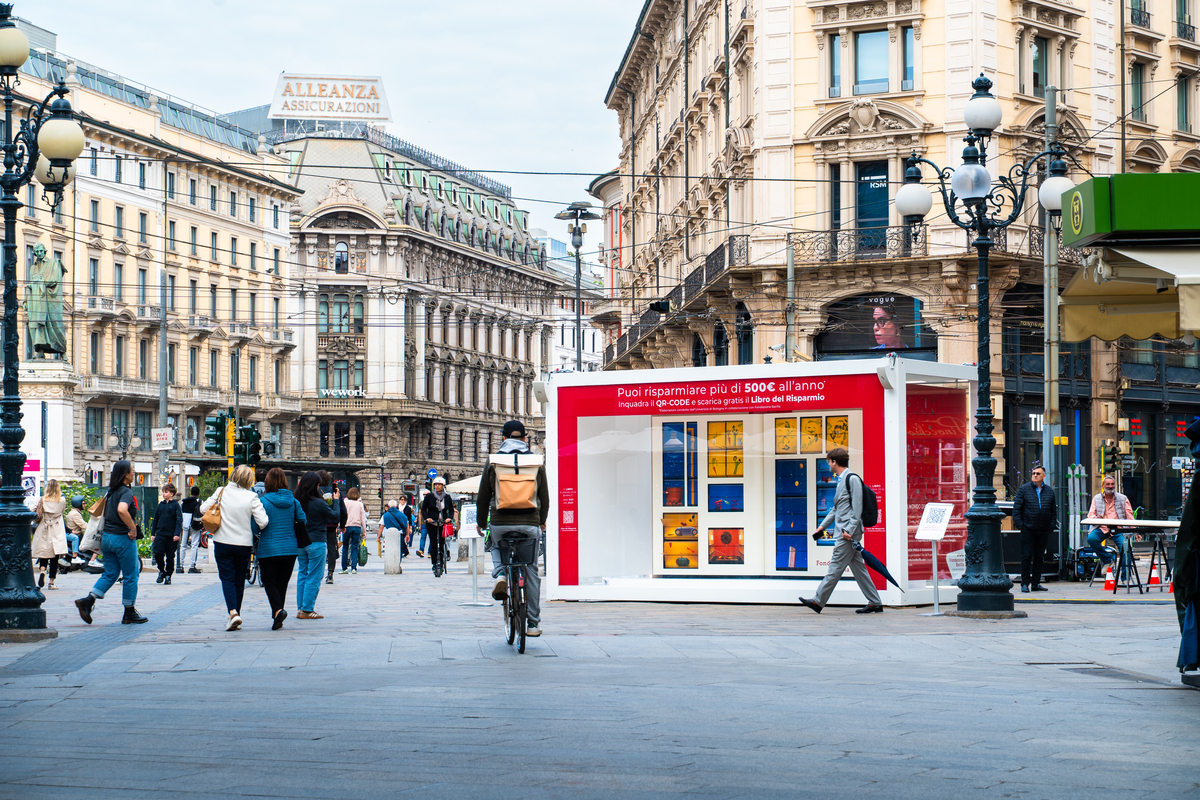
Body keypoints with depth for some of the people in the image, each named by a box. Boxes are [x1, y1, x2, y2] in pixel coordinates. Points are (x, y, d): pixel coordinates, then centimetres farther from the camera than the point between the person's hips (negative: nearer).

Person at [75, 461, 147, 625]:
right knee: (130, 576, 4)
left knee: (110, 574, 13)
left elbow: (97, 510, 21)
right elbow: (122, 510, -33)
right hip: (123, 538, -8)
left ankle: (87, 601, -3)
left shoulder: (111, 492, 11)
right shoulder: (126, 492, -14)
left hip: (107, 537, 8)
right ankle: (130, 614, 10)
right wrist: (133, 528, -23)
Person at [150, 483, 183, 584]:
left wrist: (177, 534, -16)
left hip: (171, 535, -3)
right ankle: (161, 571, 10)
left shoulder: (175, 505, -1)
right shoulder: (161, 505, 12)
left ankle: (168, 575, 14)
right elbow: (156, 520, 18)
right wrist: (153, 533, 13)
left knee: (170, 556, 3)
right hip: (160, 534, 3)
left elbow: (179, 520, -6)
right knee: (158, 553, -11)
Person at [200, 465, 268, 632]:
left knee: (227, 578, 0)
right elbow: (263, 522, -14)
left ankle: (233, 612, -19)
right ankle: (236, 614, 21)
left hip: (222, 543, 0)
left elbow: (202, 509, 0)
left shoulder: (221, 492, -4)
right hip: (244, 544, 0)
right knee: (239, 580, 14)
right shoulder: (251, 497, -9)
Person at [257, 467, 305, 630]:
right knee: (282, 583, 12)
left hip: (268, 549, -4)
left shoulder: (264, 502, -11)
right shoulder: (294, 502, 0)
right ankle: (278, 617, 14)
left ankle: (278, 610, -19)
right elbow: (304, 522, 6)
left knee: (269, 582, 4)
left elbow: (256, 526, -14)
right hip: (290, 548, 4)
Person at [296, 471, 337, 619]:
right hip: (316, 542, -6)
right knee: (314, 577, 1)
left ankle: (300, 609, 14)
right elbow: (335, 517, -7)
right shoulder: (319, 503, -16)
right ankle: (307, 610, 0)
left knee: (302, 575, 13)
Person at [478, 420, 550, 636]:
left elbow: (483, 496, 6)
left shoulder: (493, 460, 2)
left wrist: (481, 522, 20)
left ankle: (500, 575, -1)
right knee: (531, 571, 9)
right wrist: (542, 521, 28)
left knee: (497, 548, 31)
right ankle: (534, 623, 8)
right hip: (529, 524, 1)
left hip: (500, 522, 0)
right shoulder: (537, 461, 5)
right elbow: (544, 496, 12)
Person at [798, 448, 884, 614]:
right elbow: (836, 508, 28)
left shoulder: (852, 478, -10)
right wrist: (823, 525, 23)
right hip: (845, 532, 10)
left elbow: (857, 507, -16)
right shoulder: (842, 480, 19)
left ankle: (818, 601, -5)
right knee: (858, 567, 8)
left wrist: (849, 530, -21)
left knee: (835, 567, -6)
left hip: (849, 533, -10)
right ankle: (875, 602, 9)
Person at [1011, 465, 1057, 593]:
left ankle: (1036, 583, 15)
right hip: (1028, 529, -3)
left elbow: (1054, 511, 16)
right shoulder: (1024, 489, 1)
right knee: (1026, 556, -2)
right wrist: (1019, 525, -8)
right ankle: (1025, 583, 3)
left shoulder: (1049, 491, 11)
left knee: (1039, 557, 9)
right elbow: (1016, 509, 0)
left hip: (1043, 530, 3)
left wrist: (1052, 526, 6)